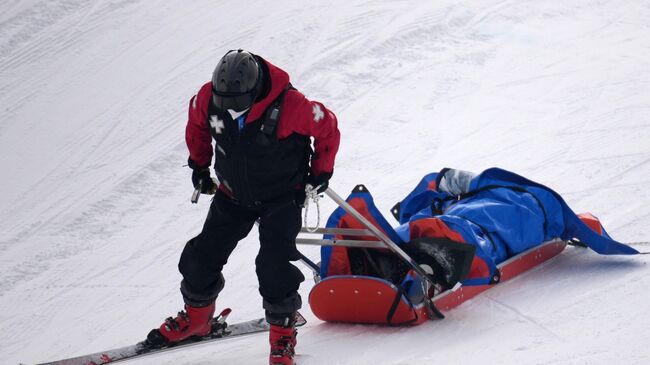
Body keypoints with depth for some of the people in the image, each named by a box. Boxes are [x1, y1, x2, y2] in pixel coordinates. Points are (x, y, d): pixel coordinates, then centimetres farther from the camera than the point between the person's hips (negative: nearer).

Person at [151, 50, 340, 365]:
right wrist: (199, 163, 12)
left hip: (282, 197, -4)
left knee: (274, 265, -18)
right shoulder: (208, 98, -20)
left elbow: (327, 126, -14)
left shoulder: (289, 106, -32)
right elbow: (197, 123, 6)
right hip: (233, 195, 4)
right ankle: (196, 318, 31)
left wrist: (321, 170, -5)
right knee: (203, 256, 6)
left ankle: (283, 333, 1)